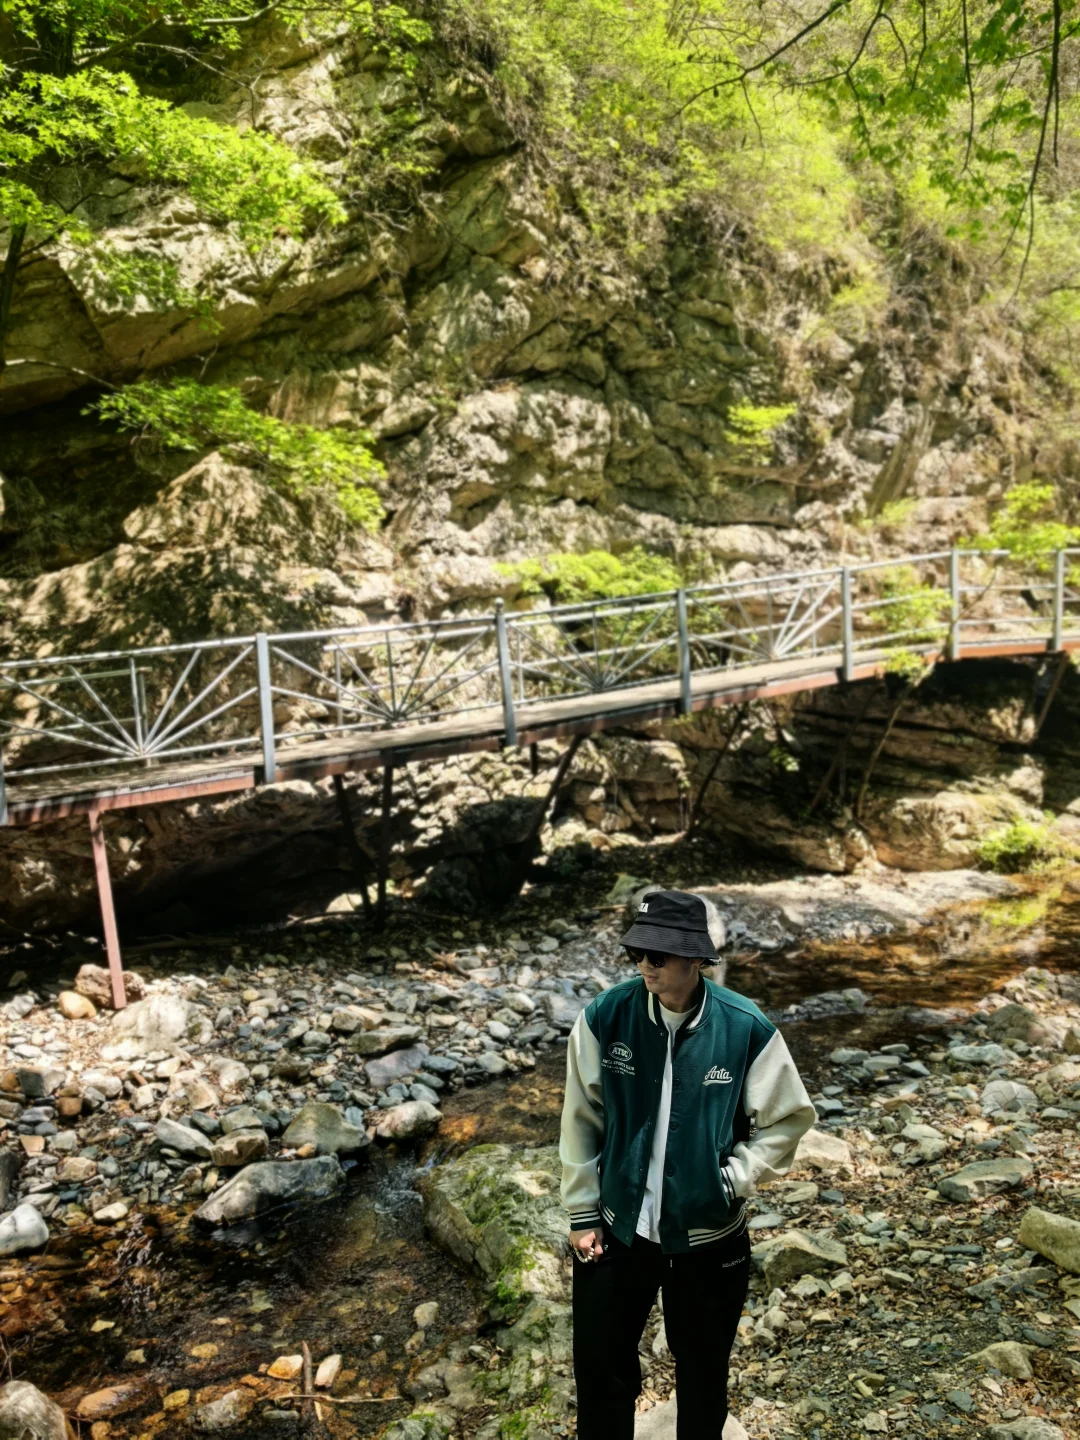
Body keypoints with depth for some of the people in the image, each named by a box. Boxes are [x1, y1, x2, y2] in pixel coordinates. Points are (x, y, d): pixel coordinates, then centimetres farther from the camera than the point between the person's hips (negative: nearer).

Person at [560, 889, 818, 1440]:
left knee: (703, 1374, 20)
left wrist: (732, 1180, -10)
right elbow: (581, 1121, -3)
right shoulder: (604, 1016, -15)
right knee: (600, 1369, 15)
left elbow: (789, 1118, -2)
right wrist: (583, 1213, 1)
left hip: (708, 1235, 0)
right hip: (617, 1228, 1)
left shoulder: (747, 1028, -17)